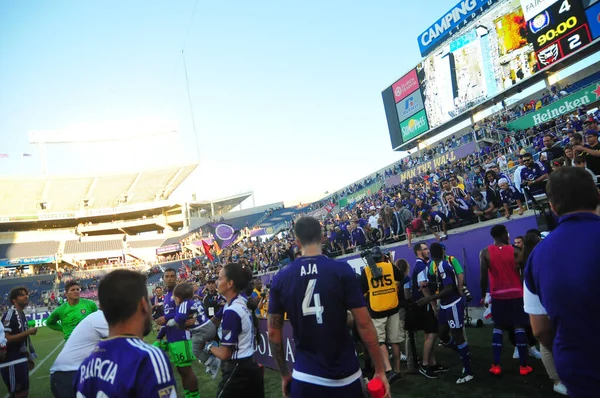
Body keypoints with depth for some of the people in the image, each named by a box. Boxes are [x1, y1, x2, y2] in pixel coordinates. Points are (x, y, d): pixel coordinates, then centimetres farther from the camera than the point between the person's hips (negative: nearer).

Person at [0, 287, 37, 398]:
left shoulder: (22, 314, 13)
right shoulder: (9, 315, -15)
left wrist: (29, 357, 18)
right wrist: (28, 332, -19)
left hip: (21, 359, 9)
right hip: (12, 361, -9)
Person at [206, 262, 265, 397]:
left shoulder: (231, 312, -21)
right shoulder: (244, 303, 4)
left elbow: (225, 354, -19)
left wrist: (209, 347, 0)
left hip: (237, 372, -8)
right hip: (251, 367, 8)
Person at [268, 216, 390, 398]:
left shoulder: (281, 279, -4)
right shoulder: (342, 270, -12)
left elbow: (273, 333, 1)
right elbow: (364, 324, -11)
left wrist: (285, 375, 13)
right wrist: (380, 370, -1)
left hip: (304, 378, 1)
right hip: (345, 376, -1)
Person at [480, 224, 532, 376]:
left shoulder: (485, 253, -4)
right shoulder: (514, 251, -4)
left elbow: (483, 277, -7)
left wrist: (483, 295, 3)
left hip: (497, 295, 1)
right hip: (516, 293, 0)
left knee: (498, 327, 10)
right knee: (519, 327, 7)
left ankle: (496, 365, 7)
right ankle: (523, 366, 10)